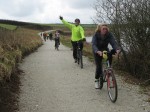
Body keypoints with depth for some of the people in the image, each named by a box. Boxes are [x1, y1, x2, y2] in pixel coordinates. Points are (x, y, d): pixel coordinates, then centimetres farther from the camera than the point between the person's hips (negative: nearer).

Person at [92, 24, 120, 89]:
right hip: (97, 52, -2)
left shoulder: (109, 35, -19)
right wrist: (98, 51, -57)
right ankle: (97, 80, 8)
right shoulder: (96, 35, -25)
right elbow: (94, 45, -37)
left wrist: (117, 49, -52)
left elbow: (113, 42, -30)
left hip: (105, 50, 3)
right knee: (98, 66, -11)